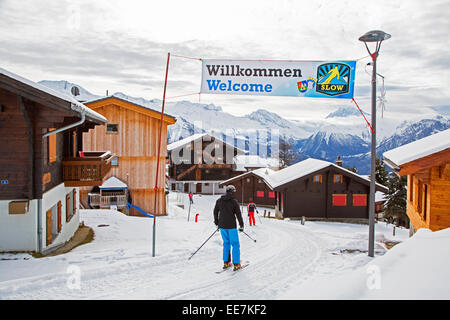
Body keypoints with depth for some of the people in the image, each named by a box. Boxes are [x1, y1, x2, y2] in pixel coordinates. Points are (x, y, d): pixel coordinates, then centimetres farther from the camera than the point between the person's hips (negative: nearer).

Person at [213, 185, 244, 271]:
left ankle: (226, 263, 17)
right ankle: (236, 264, 3)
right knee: (235, 244, 4)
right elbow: (238, 214, -9)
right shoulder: (234, 201, -10)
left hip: (222, 226, 5)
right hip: (231, 226, -5)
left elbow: (215, 212, 14)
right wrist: (241, 225, 1)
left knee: (226, 243, 17)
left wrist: (217, 222, 28)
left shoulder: (219, 200, 5)